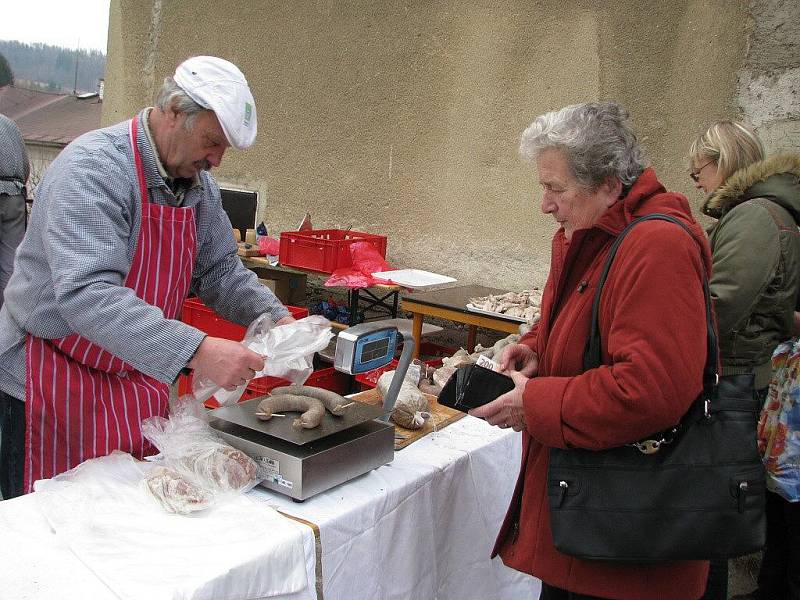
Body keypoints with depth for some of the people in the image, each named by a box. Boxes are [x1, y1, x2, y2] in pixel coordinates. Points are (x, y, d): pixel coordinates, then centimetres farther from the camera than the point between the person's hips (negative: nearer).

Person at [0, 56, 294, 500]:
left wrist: (275, 317, -6)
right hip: (53, 379, -7)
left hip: (140, 378, 7)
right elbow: (86, 293, -35)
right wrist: (196, 351, -42)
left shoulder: (198, 184, 3)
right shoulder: (93, 168, -23)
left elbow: (219, 270, 12)